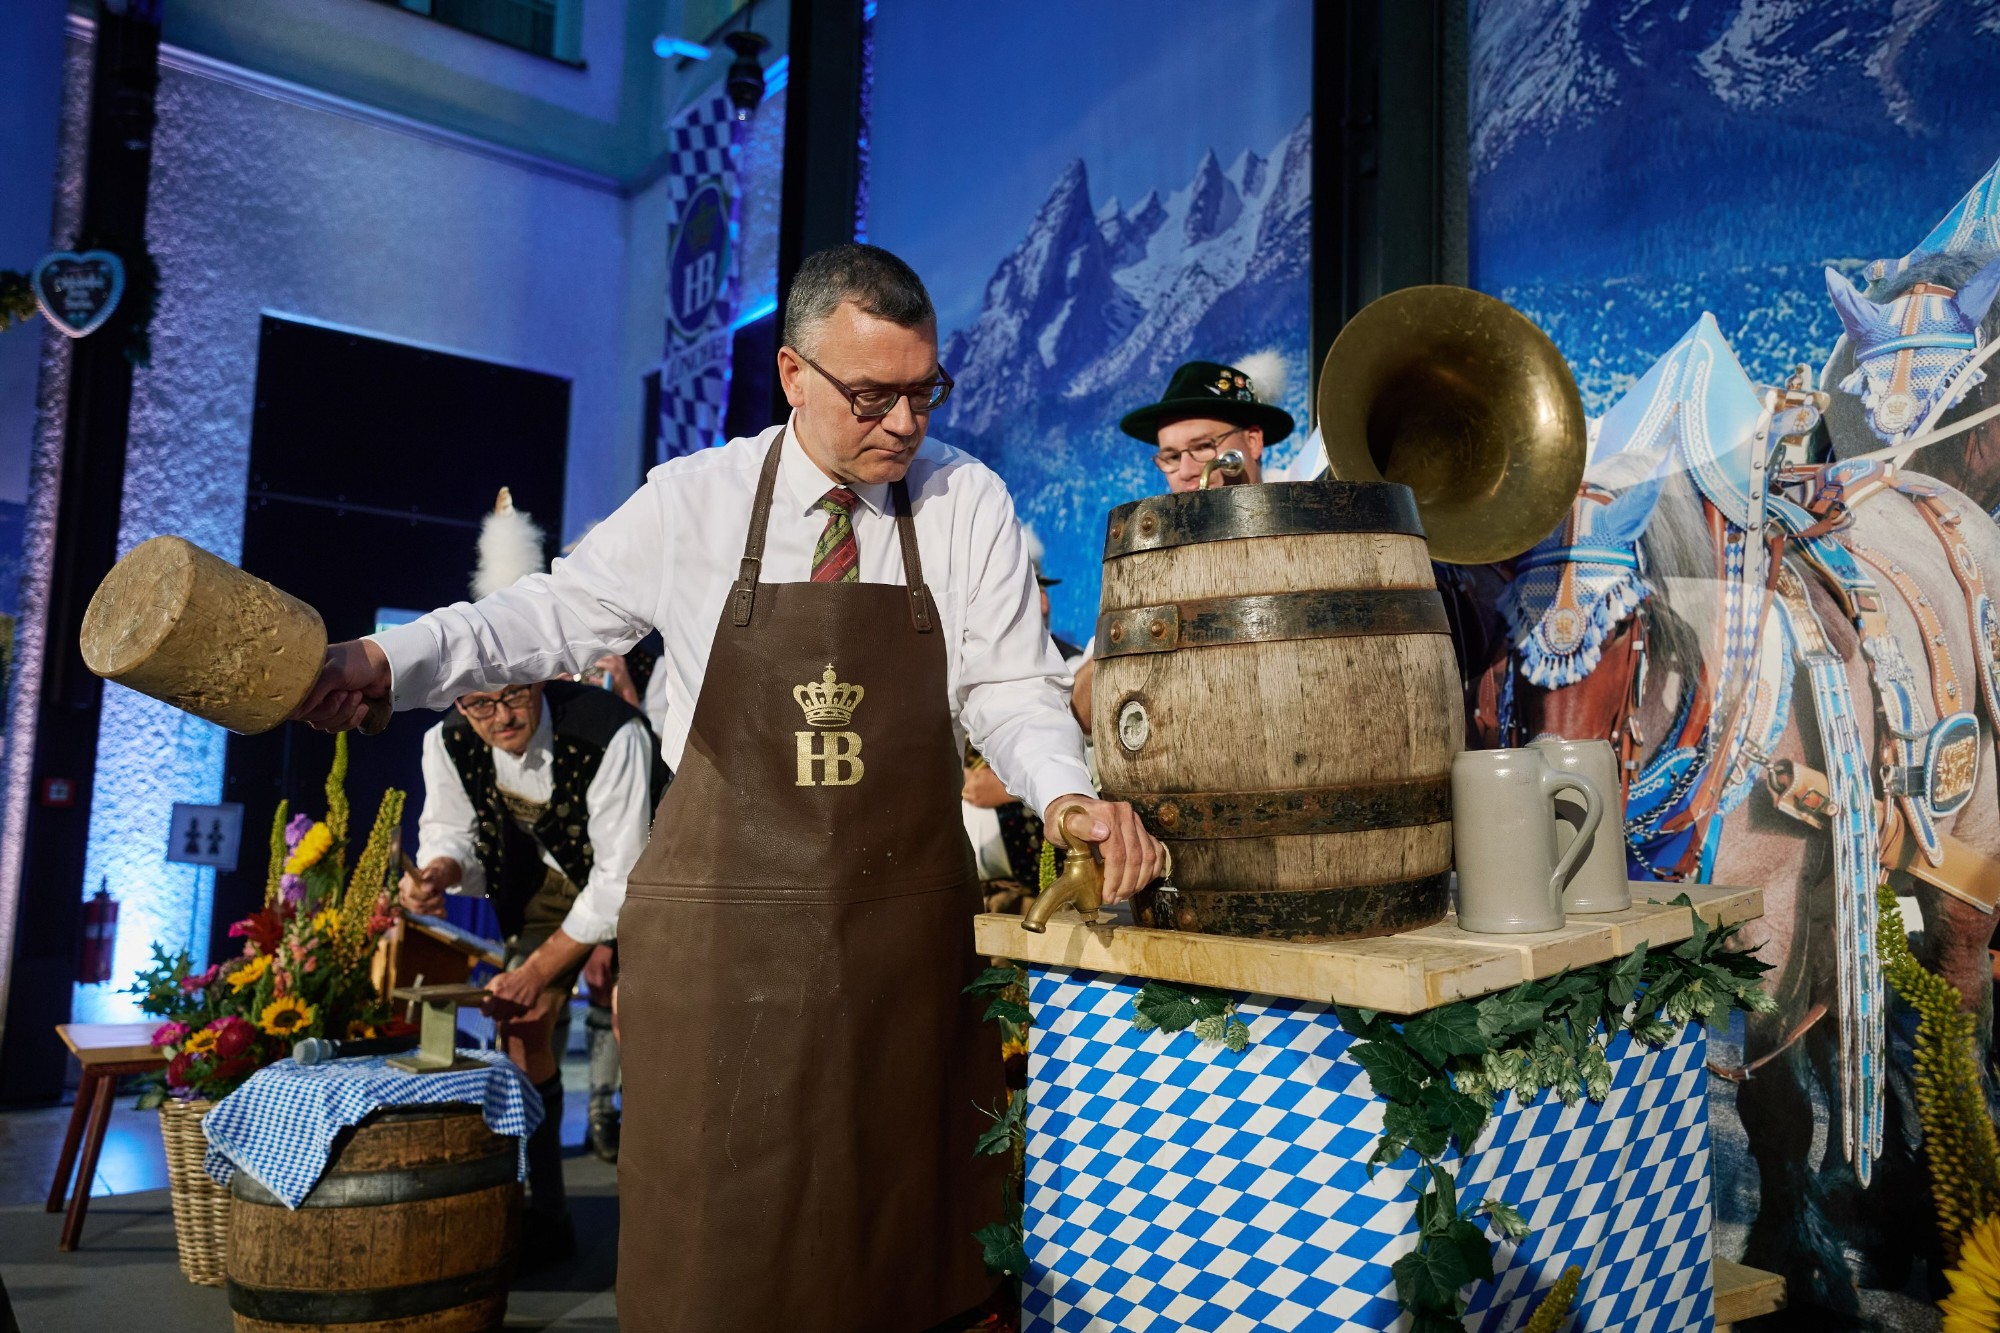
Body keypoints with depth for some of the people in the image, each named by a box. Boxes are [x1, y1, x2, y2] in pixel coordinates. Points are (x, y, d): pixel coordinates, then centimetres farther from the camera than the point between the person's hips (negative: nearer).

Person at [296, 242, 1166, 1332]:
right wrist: (390, 659, -3)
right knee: (718, 1242, 8)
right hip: (719, 917, 0)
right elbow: (552, 615, 9)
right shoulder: (689, 500, 1)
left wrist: (1068, 797, -19)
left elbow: (1009, 690, -1)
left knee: (900, 1235, 10)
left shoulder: (968, 503, 1)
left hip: (906, 921, 1)